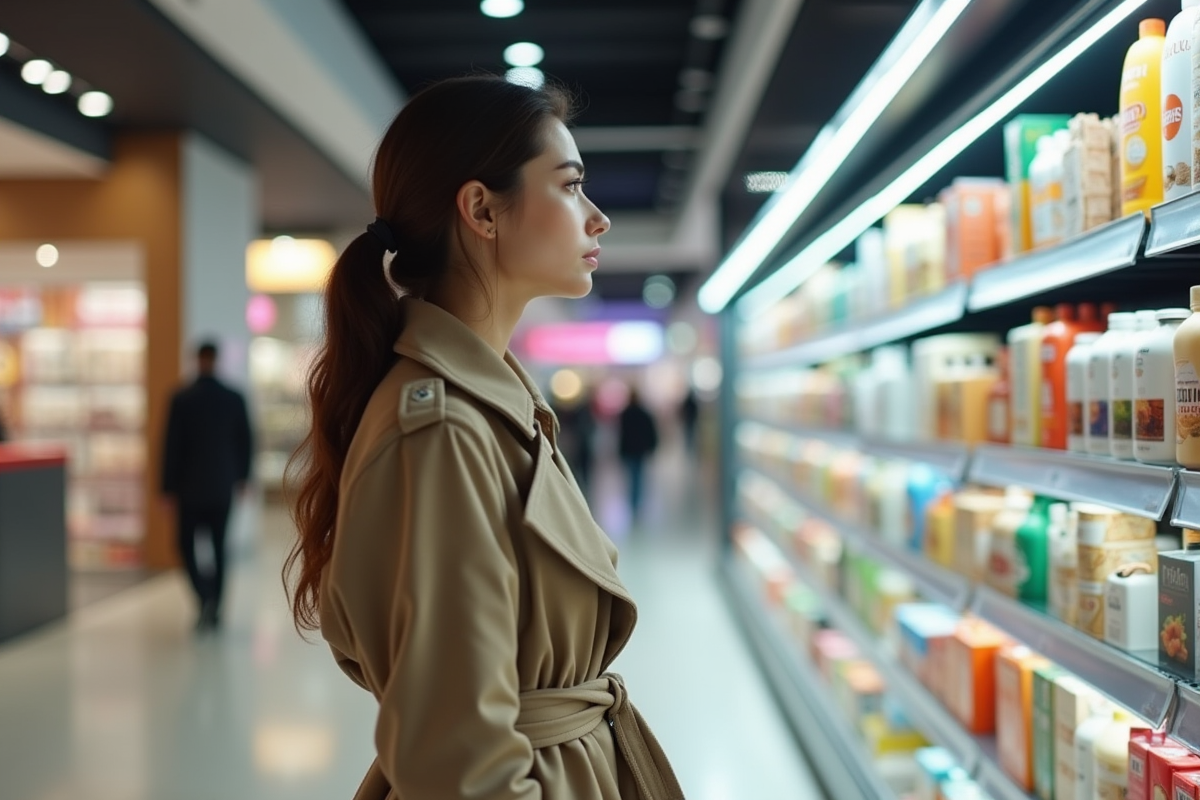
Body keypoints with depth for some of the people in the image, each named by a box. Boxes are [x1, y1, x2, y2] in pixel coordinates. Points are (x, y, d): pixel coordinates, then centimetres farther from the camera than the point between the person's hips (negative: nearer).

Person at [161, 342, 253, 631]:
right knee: (219, 548, 11)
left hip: (190, 487, -2)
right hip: (222, 488, 3)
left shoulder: (181, 399, -8)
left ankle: (205, 597, -12)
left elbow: (172, 445, -8)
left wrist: (169, 488, -3)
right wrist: (241, 476, 18)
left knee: (186, 545, 8)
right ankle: (214, 609, 15)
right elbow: (245, 442, 4)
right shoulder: (234, 399, -1)